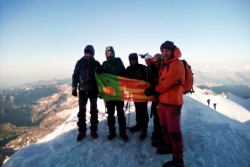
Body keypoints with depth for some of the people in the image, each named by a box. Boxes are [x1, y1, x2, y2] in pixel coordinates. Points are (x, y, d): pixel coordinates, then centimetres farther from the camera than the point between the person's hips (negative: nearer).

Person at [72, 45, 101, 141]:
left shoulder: (96, 63, 3)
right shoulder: (80, 62, 4)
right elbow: (75, 75, 4)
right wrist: (74, 88, -1)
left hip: (93, 90, 0)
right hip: (82, 90, 1)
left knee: (94, 110, 7)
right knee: (82, 110, 5)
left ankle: (93, 129, 19)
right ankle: (82, 130, 17)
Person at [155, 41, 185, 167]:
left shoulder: (177, 64, -13)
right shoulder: (165, 65, 17)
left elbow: (167, 83, -17)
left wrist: (154, 89, -3)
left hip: (172, 102, -9)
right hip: (162, 101, 9)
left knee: (174, 130, -4)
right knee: (164, 127, 19)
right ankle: (169, 146, 37)